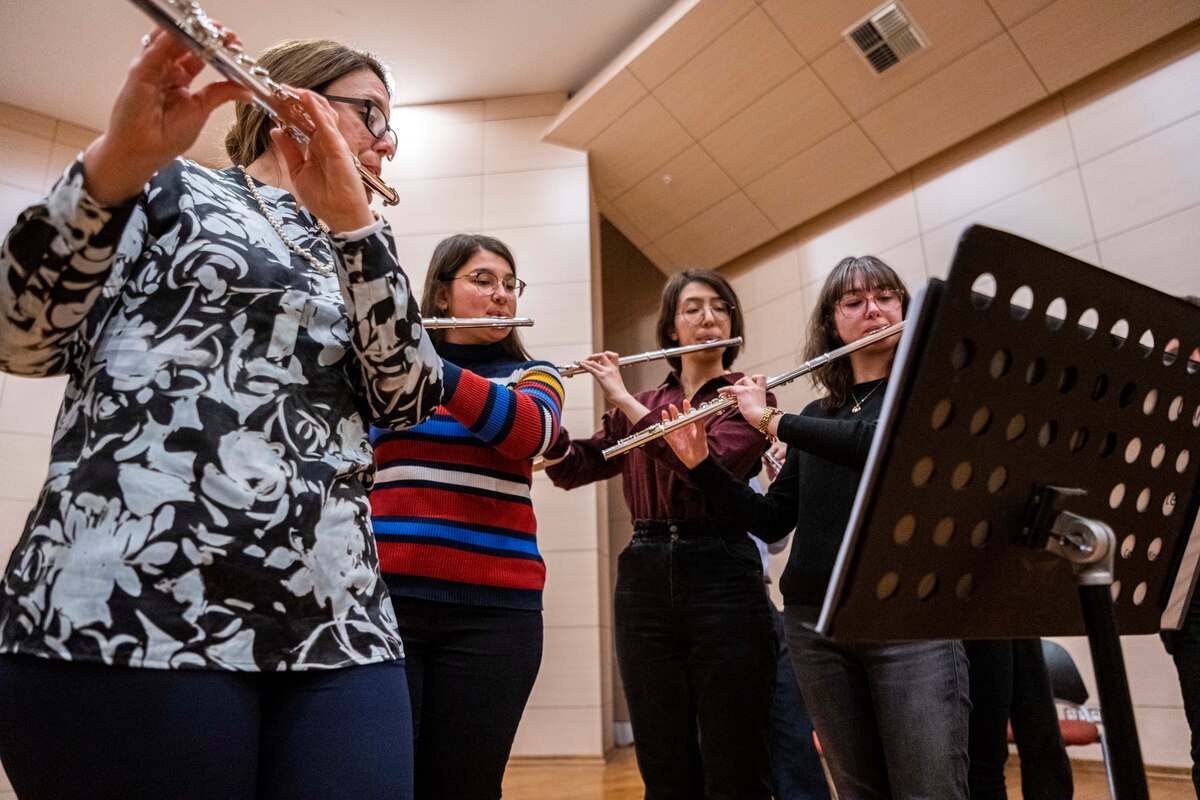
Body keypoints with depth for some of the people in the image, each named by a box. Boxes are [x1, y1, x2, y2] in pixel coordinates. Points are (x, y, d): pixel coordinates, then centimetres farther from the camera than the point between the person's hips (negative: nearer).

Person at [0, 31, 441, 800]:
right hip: (126, 608, -4)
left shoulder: (350, 257, 19)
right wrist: (118, 157, -19)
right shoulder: (169, 186, 9)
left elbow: (408, 397, 1)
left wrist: (352, 220, -10)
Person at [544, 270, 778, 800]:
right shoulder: (640, 407, 15)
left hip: (722, 575, -3)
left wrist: (625, 400, -14)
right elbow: (571, 468, 9)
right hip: (644, 579, 4)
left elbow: (713, 463, -16)